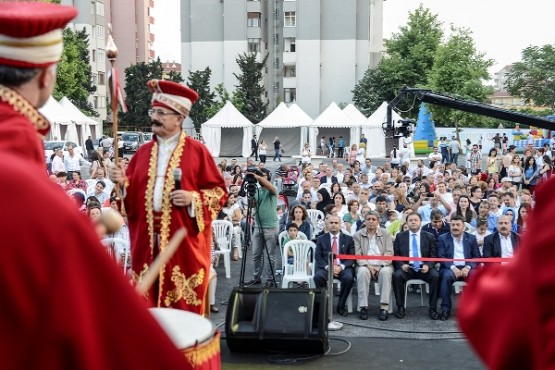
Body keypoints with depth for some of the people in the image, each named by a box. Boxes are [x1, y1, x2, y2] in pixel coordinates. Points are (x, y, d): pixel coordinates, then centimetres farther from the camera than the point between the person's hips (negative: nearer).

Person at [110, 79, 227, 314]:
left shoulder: (196, 151, -1)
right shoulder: (143, 152, 13)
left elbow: (219, 191, -1)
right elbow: (132, 193, 14)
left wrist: (193, 198, -16)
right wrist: (122, 182, -6)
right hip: (148, 239, 4)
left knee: (185, 306, 0)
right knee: (148, 303, 8)